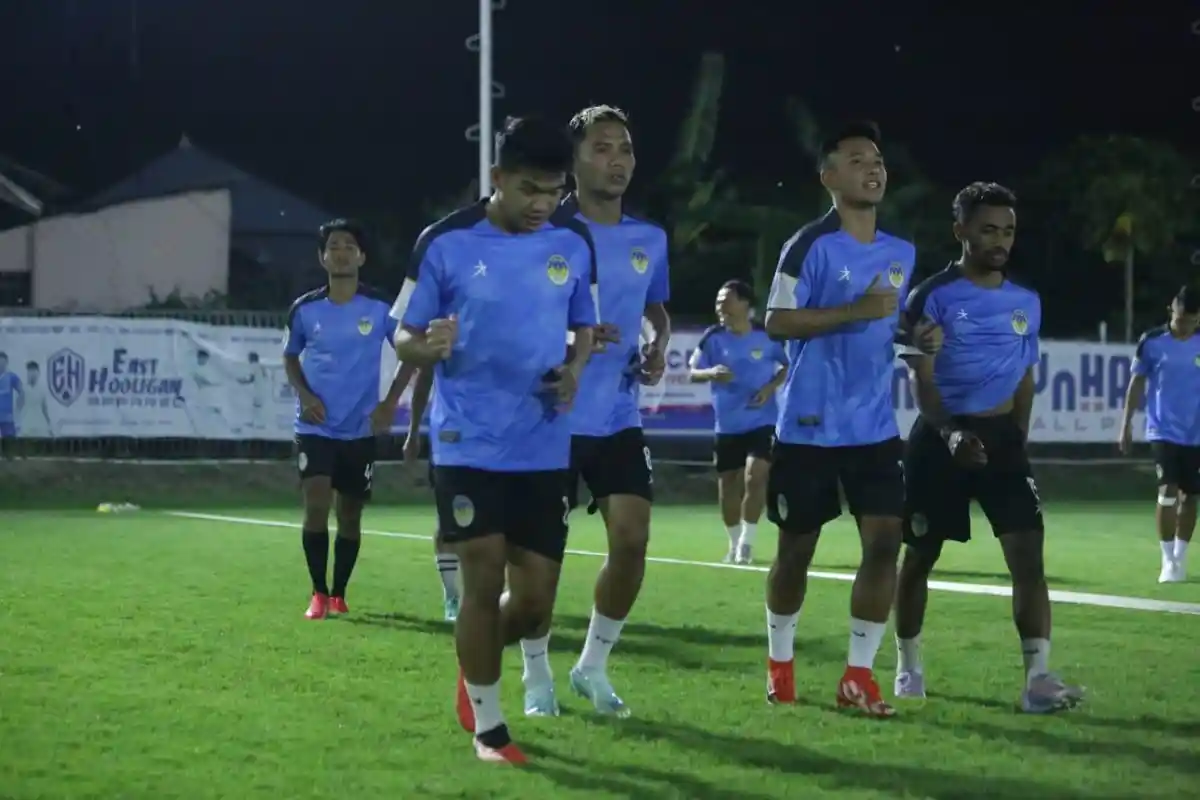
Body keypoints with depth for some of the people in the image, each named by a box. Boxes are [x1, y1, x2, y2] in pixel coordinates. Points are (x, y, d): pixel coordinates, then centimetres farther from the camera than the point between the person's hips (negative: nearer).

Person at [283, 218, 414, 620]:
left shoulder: (379, 308, -4)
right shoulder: (305, 309, 0)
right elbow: (290, 356, 15)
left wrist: (390, 402, -5)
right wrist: (304, 394, -3)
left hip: (361, 428, 0)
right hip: (316, 426, 0)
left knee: (350, 515, 7)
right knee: (316, 505, -14)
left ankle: (339, 594, 22)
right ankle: (319, 594, -3)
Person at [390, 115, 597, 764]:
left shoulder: (574, 244, 2)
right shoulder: (444, 243, -8)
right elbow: (404, 341, -1)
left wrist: (575, 368, -6)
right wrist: (430, 346, -25)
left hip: (544, 449, 3)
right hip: (467, 444, -3)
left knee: (535, 597, 4)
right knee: (483, 580, -5)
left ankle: (476, 662, 36)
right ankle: (487, 725, 12)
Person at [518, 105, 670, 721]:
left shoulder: (649, 239, 6)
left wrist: (659, 348, 2)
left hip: (619, 419, 4)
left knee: (632, 537, -4)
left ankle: (592, 668, 14)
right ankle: (538, 678, 18)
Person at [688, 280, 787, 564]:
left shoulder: (766, 336, -7)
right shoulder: (713, 337, -5)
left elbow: (787, 365, 7)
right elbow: (693, 372, -2)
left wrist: (770, 387, -11)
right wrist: (711, 373, -25)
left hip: (762, 422, -3)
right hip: (728, 425, 3)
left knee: (755, 477, -18)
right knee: (727, 485, 9)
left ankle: (746, 543, -5)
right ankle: (735, 544, 28)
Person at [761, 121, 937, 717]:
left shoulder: (901, 253, 10)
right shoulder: (811, 245, -11)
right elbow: (776, 322, -16)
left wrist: (918, 337, 0)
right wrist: (856, 311, -23)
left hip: (875, 427, 5)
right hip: (809, 427, -5)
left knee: (885, 540, -6)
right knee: (797, 546, 7)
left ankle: (858, 674, 0)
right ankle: (779, 661, 26)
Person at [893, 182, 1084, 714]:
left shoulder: (1026, 303, 8)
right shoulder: (932, 298, -8)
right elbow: (921, 379, -14)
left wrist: (1018, 442, 15)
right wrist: (952, 434, -30)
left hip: (1001, 436, 3)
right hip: (939, 438, -3)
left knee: (1028, 551, -12)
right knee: (920, 555, 8)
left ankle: (1037, 678, -19)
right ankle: (908, 666, 27)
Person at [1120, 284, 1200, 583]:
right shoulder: (1152, 341, -6)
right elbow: (1137, 382, 3)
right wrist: (1126, 424, 2)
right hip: (1164, 431, -2)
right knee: (1168, 492, -12)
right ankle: (1168, 561, -4)